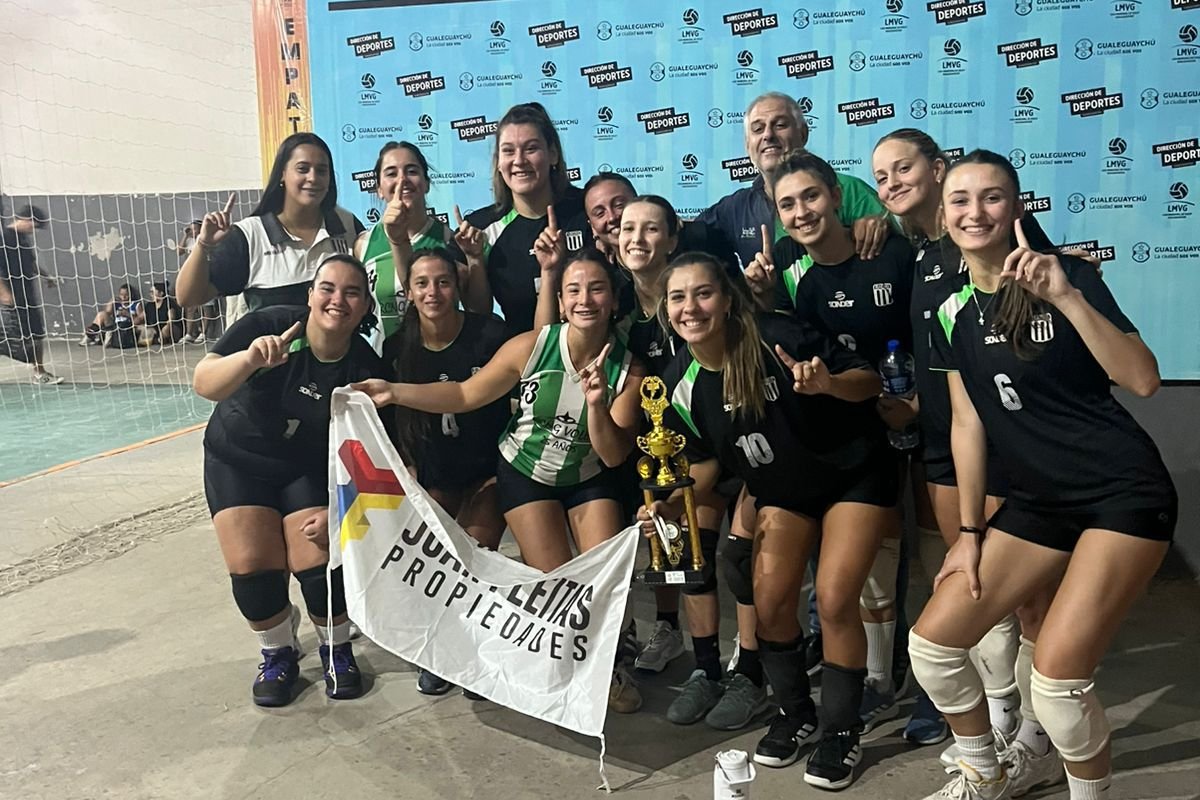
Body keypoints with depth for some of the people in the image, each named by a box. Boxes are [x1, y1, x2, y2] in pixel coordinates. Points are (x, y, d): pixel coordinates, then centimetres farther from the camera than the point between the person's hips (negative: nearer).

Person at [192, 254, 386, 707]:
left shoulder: (366, 369, -18)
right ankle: (278, 653, 17)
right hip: (237, 460, 0)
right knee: (253, 567, -11)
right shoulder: (270, 326, -24)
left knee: (320, 564, -13)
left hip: (308, 469, 1)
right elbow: (203, 385, -31)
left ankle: (337, 650, 16)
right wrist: (250, 359, -49)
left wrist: (337, 509, -20)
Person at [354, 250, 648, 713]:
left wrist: (596, 405, -37)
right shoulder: (530, 348, -21)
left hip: (591, 479, 1)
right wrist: (393, 392, -20)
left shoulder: (627, 371, -18)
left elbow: (613, 456, -20)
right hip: (525, 474, -1)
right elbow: (464, 395, -11)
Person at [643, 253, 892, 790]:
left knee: (834, 601, -12)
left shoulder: (779, 336, -26)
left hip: (853, 475, -4)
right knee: (769, 605, -2)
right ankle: (795, 714, 25)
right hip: (782, 492, 4)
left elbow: (869, 382, -17)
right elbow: (707, 459, 2)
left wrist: (828, 383, -39)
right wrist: (677, 503, -15)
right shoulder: (681, 385, -11)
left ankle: (842, 731, 10)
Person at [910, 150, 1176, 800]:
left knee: (1055, 675, -17)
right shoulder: (952, 308, 5)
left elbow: (1143, 380, -19)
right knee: (931, 641, 1)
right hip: (1038, 501, 6)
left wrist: (1065, 296, -30)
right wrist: (970, 530, 6)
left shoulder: (1068, 274, -9)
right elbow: (967, 421, 6)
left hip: (1124, 494, -5)